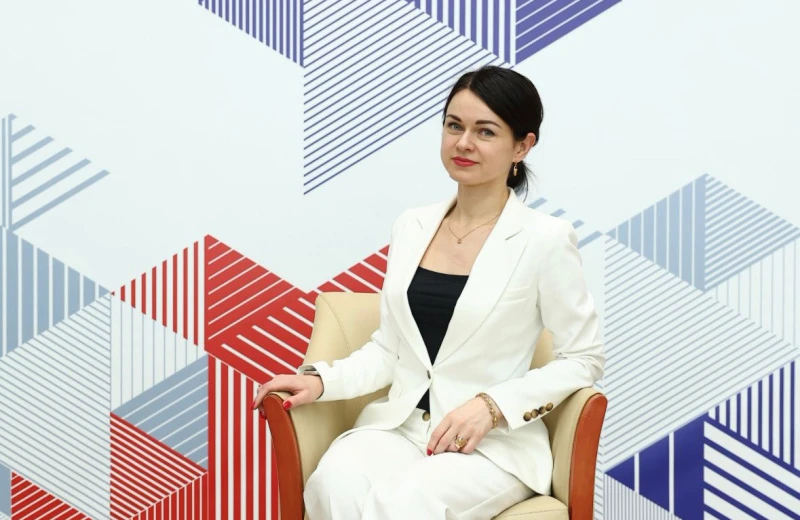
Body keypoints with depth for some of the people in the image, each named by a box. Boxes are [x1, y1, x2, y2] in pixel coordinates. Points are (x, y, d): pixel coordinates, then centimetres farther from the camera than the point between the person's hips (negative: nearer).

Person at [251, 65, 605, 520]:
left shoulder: (545, 239, -6)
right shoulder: (412, 228, 9)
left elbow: (584, 359, -2)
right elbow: (389, 349, 13)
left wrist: (492, 405, -14)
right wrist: (322, 380, -5)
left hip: (495, 443, -3)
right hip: (399, 425, 4)